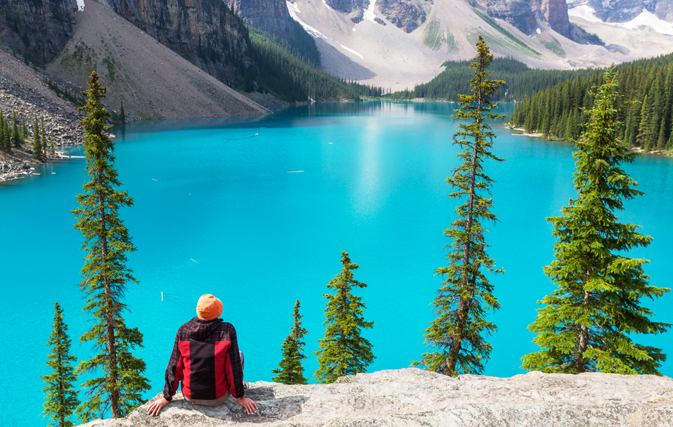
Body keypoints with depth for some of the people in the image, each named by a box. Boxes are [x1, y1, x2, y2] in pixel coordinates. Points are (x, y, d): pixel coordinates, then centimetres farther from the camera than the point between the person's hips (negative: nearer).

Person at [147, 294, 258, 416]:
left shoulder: (183, 330, -10)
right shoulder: (227, 330, -18)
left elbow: (174, 367, -4)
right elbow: (234, 368, -14)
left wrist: (166, 398, 7)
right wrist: (240, 397, -1)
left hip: (190, 396, 3)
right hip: (217, 399, -3)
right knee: (239, 355, 20)